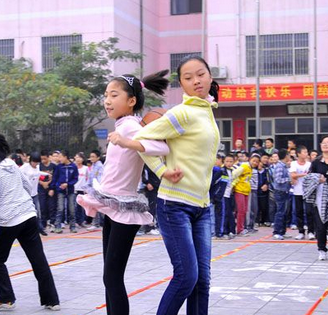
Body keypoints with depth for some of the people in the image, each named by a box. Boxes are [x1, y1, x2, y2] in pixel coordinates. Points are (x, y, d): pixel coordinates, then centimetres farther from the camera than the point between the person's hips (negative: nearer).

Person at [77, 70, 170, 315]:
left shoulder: (129, 126, -17)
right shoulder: (123, 126, 11)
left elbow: (163, 148, -32)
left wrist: (129, 143, -42)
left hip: (123, 208, -9)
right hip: (113, 207, 10)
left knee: (113, 277, -8)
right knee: (111, 276, 12)